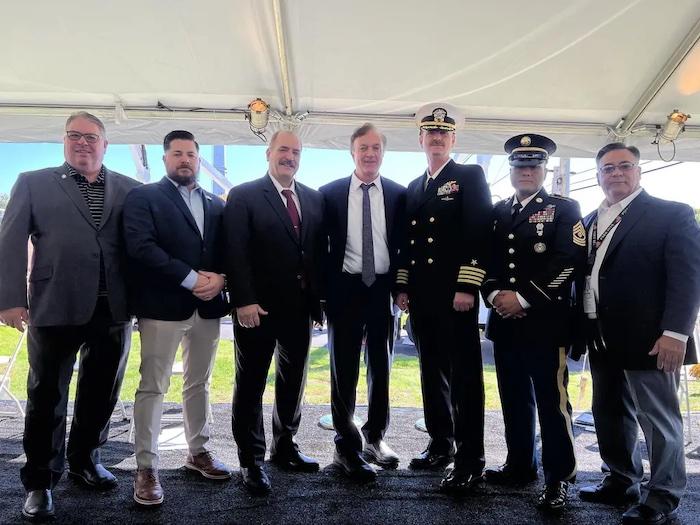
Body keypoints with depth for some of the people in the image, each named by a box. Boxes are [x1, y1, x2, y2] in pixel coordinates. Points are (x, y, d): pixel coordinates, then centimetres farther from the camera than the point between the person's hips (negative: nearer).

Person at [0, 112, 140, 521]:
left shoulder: (130, 189, 9)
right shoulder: (33, 183, 6)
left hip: (114, 308, 2)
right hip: (56, 307, -2)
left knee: (102, 393, 13)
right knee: (47, 396, 9)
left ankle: (85, 460, 34)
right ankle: (40, 481, 24)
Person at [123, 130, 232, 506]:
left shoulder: (216, 204, 15)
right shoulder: (142, 197, 0)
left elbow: (228, 249, 11)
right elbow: (141, 247, -14)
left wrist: (220, 279, -11)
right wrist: (192, 279, -17)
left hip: (207, 306, 5)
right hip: (163, 305, -5)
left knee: (199, 384, 14)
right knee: (152, 387, 0)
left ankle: (198, 452, 28)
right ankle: (146, 468, 9)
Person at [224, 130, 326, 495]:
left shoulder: (314, 199, 11)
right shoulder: (243, 195, -3)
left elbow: (320, 250, 10)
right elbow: (236, 252, -11)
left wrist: (320, 297, 4)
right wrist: (243, 300, -18)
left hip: (300, 306, 5)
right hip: (257, 307, -5)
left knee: (293, 380, 15)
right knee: (251, 383, 6)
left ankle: (284, 447, 32)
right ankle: (251, 460, 18)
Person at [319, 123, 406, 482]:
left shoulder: (398, 194, 4)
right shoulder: (330, 193, 1)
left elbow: (403, 245, 6)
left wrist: (401, 287, -2)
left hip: (383, 288, 2)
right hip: (345, 289, -1)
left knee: (381, 366, 12)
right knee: (344, 368, 5)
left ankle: (375, 437, 29)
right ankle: (347, 445, 17)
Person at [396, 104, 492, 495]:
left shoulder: (471, 176, 1)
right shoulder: (413, 188, 19)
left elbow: (480, 234, -10)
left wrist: (467, 287, -17)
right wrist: (403, 287, 11)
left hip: (455, 293, -6)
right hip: (421, 295, 7)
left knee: (464, 375, -4)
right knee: (432, 372, 13)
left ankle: (471, 461, 3)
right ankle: (441, 444, 26)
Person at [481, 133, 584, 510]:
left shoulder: (564, 209, 2)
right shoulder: (496, 212, 16)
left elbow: (571, 259, -11)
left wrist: (523, 296, -16)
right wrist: (495, 294, -7)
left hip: (546, 323, -4)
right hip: (504, 322, 5)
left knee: (551, 402, 0)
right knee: (514, 399, 13)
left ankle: (559, 477, 13)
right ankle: (520, 465, 28)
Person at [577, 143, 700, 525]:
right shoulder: (590, 222, 15)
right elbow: (584, 277, 13)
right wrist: (581, 331, 7)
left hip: (648, 339, -6)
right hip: (603, 340, 7)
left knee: (659, 420, 4)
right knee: (609, 415, 15)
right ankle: (622, 482, 31)